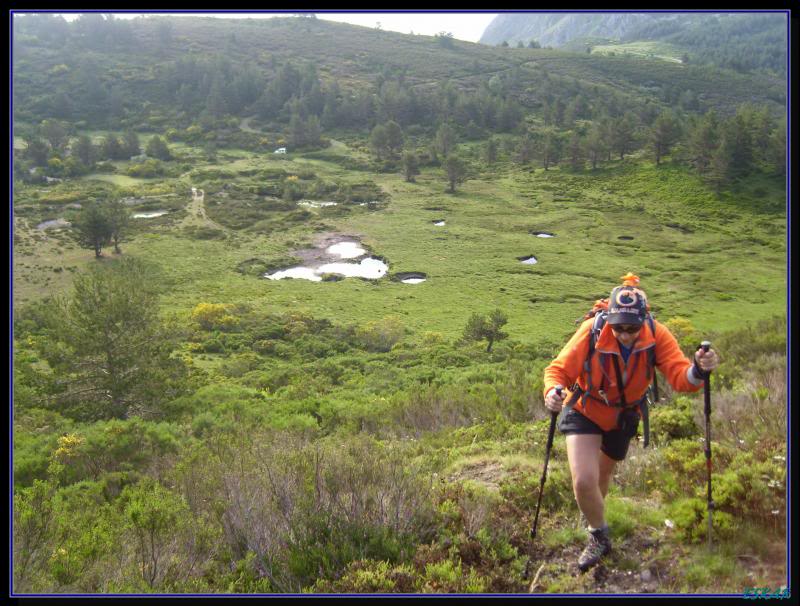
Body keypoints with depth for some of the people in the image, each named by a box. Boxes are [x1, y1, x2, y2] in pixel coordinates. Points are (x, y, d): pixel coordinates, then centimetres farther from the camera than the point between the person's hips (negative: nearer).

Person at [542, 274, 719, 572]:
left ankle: (594, 514, 59)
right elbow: (559, 369, -27)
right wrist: (553, 390, -49)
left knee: (603, 473, 25)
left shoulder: (657, 335, -26)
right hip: (584, 412, -2)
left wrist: (699, 369, -53)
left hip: (623, 417, 3)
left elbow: (679, 377, -31)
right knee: (584, 481, -17)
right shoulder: (592, 332, -32)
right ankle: (599, 538, 13)